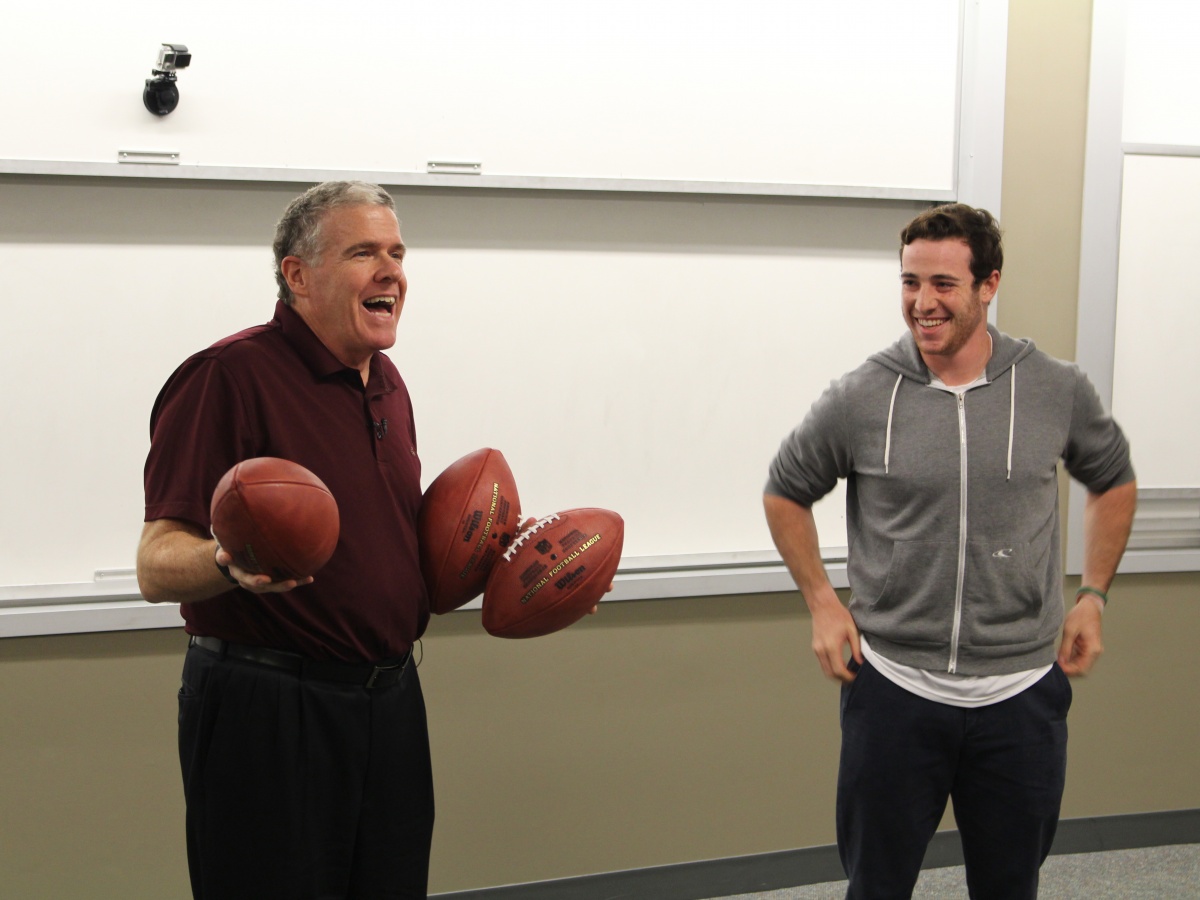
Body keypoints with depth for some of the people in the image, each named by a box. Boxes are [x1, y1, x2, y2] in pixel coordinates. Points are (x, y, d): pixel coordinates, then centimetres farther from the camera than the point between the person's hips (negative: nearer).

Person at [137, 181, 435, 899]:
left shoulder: (387, 383, 12)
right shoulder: (228, 376, -13)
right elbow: (157, 568, -17)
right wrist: (231, 564, -37)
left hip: (391, 699, 7)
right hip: (269, 714, -7)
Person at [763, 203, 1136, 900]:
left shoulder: (1058, 391, -2)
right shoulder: (860, 399, -7)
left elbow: (1115, 482, 16)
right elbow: (786, 493, 9)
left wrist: (1093, 597, 8)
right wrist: (823, 604, 1)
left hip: (1021, 693, 1)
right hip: (893, 688, -1)